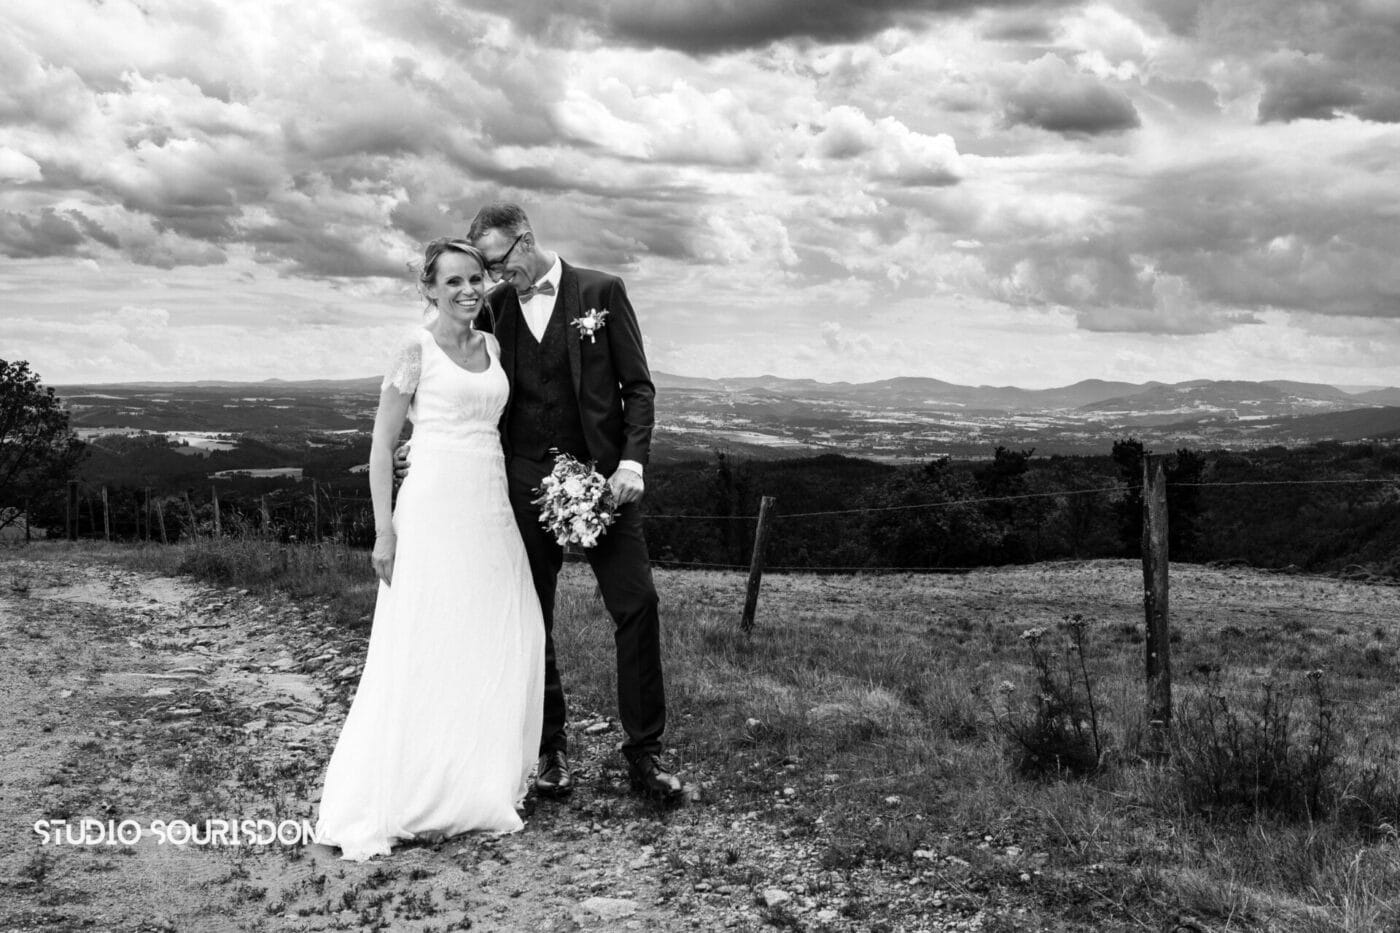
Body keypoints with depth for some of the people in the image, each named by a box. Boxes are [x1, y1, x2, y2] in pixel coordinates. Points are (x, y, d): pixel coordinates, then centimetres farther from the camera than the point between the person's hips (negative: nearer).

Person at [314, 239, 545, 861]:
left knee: (501, 648, 6)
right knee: (426, 653, -5)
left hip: (491, 513, 6)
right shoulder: (418, 350, -4)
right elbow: (382, 445, -4)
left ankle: (479, 785, 19)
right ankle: (409, 803, 4)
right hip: (433, 511, -6)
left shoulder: (491, 346, 13)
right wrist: (385, 530, -10)